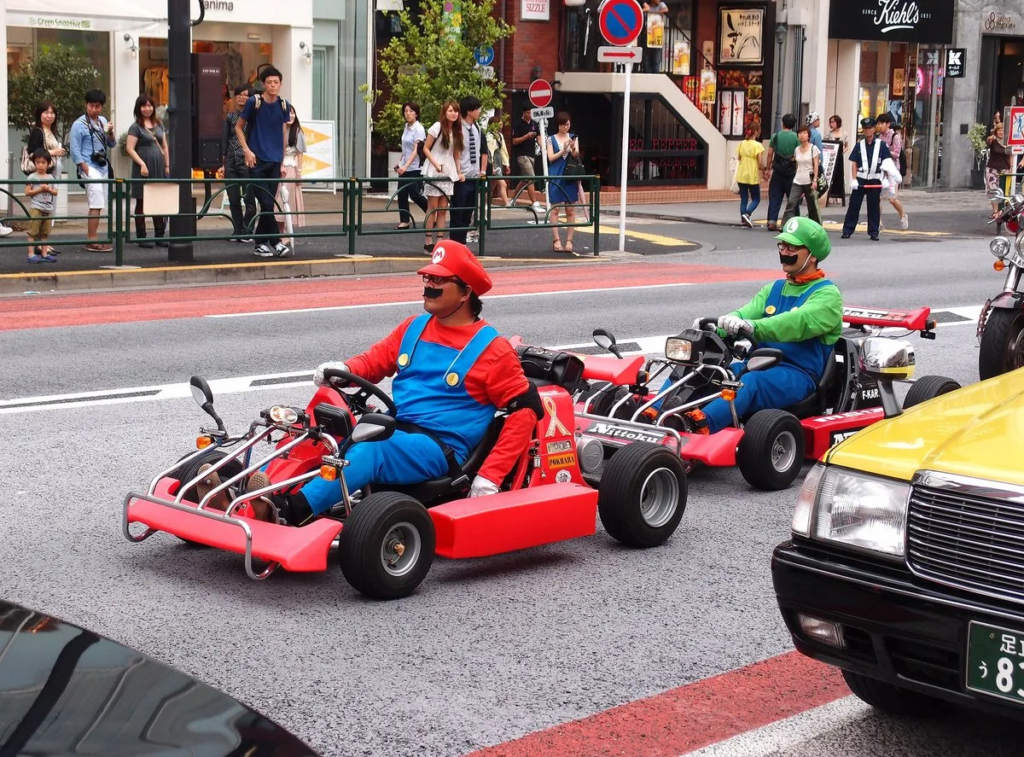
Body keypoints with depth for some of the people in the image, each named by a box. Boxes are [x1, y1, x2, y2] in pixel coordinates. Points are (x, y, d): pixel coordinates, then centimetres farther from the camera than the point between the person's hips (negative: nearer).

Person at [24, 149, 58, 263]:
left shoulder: (50, 178, 10)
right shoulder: (32, 177, -4)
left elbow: (55, 192, 11)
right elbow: (27, 192, -8)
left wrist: (48, 189, -9)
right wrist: (40, 190, -15)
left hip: (48, 208, 5)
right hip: (35, 208, -5)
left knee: (45, 233, 9)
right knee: (33, 232, -5)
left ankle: (44, 254, 14)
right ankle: (31, 254, -5)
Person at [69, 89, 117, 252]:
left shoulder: (103, 121, 13)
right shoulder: (79, 124, -7)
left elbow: (111, 144, 16)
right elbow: (75, 151, -9)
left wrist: (110, 133, -4)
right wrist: (86, 170, -15)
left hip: (103, 167, 7)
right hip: (90, 168, -7)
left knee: (97, 205, 11)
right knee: (97, 205, -14)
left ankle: (90, 238, 18)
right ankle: (93, 241, -13)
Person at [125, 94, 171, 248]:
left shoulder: (159, 124, 14)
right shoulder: (136, 127, -3)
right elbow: (130, 148, -10)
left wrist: (167, 165, 11)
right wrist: (142, 164, -18)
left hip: (159, 168, 5)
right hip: (144, 168, -5)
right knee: (142, 202, 1)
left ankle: (159, 235, 14)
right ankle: (141, 237, 5)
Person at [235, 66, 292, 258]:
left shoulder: (284, 105, 5)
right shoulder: (254, 102, -5)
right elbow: (238, 127, 3)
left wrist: (282, 163, 12)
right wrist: (247, 150, -9)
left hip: (275, 162, 4)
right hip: (257, 161, -4)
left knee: (268, 205, 6)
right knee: (266, 204, -10)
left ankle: (260, 244, 13)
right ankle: (276, 242, -2)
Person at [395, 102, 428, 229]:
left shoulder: (418, 129, -15)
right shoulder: (406, 127, 8)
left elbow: (416, 150, -22)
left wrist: (406, 166, -31)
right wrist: (400, 162, 17)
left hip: (415, 168, -7)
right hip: (404, 167, 7)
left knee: (415, 195, -4)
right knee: (402, 194, 3)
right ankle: (404, 221, 9)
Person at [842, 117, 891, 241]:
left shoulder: (881, 145, 2)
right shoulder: (859, 145, 6)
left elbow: (887, 163, 1)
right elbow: (854, 163, 5)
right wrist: (854, 179, -5)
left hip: (875, 181, -1)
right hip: (860, 180, 1)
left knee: (874, 207, 5)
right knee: (854, 204, 0)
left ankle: (873, 232, 12)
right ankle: (847, 230, 3)